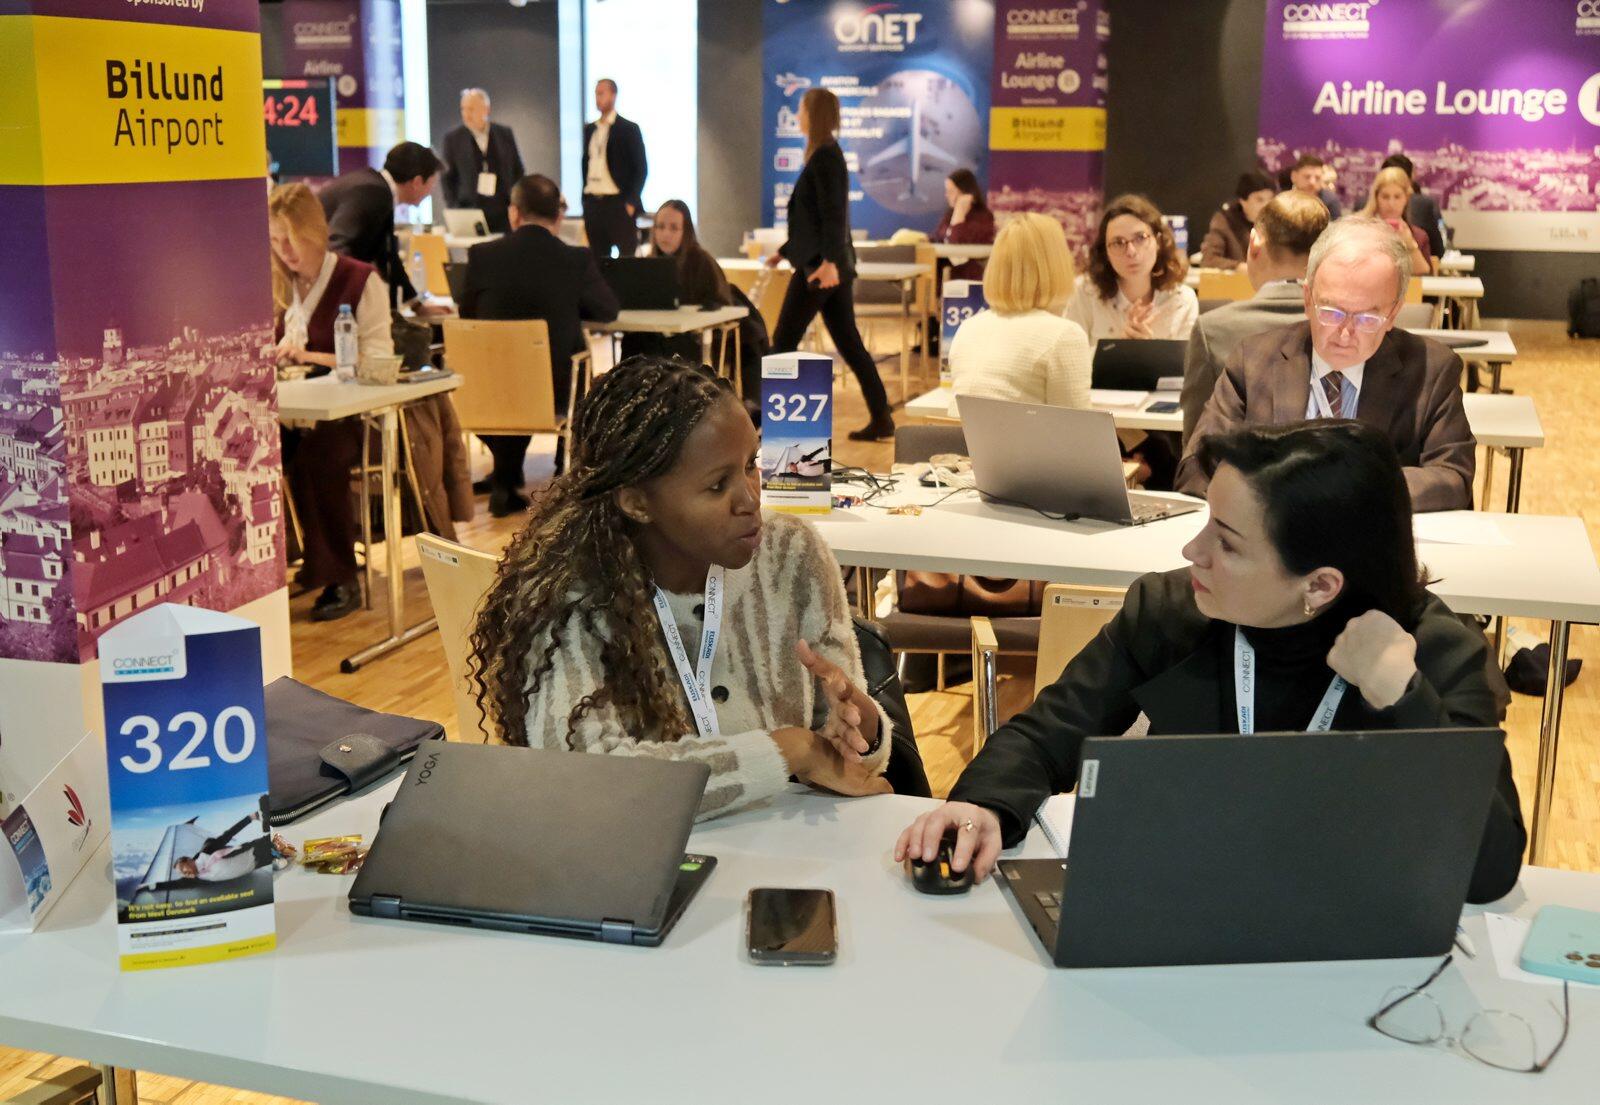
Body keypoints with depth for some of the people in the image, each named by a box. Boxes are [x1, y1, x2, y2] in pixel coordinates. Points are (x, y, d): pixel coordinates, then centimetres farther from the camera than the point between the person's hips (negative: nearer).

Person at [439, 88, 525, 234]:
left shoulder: (505, 134, 7)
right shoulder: (452, 138, 2)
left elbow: (518, 171, 12)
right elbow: (448, 178, 5)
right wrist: (454, 209, -3)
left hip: (504, 214, 2)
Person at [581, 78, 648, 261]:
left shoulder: (629, 129, -2)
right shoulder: (589, 129, 15)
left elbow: (641, 168, -5)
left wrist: (631, 202, -12)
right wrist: (585, 198, 10)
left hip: (619, 203, -5)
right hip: (593, 203, 5)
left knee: (627, 257, -7)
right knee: (598, 258, 6)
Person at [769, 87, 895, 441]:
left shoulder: (825, 157, -12)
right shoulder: (828, 154, 18)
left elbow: (833, 214, -23)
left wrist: (828, 261, -34)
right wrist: (784, 252, 32)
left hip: (820, 266, -10)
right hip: (833, 266, 10)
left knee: (783, 341, -3)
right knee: (849, 343, 9)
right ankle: (881, 418, 10)